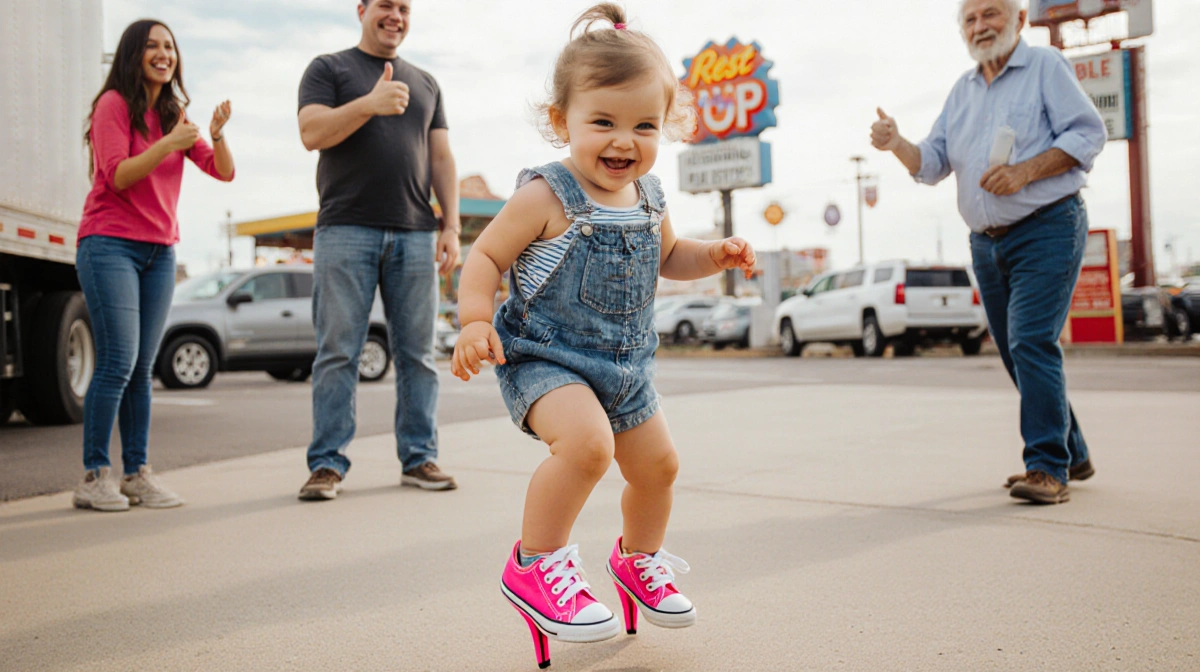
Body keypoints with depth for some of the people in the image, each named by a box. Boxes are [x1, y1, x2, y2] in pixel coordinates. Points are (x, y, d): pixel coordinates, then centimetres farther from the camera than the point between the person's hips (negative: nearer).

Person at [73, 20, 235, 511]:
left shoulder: (173, 114, 17)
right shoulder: (114, 104, -2)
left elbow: (224, 171, 8)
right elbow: (118, 176, -13)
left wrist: (217, 136, -11)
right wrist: (168, 144, -23)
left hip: (159, 251, 6)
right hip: (110, 245, -6)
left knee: (142, 368, 3)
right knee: (117, 363, -12)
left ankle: (137, 474, 4)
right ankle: (93, 476, -6)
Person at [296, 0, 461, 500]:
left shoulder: (426, 84, 22)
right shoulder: (329, 69, 10)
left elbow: (441, 159, 17)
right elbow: (312, 133, -6)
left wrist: (451, 225, 6)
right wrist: (369, 104, -20)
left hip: (415, 234, 4)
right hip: (346, 229, -3)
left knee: (417, 352, 3)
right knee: (338, 352, -4)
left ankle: (419, 457, 9)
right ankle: (327, 463, 1)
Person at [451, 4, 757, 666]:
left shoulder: (649, 200, 3)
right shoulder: (546, 197, -18)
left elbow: (665, 256, 21)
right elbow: (485, 256, -14)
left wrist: (716, 255, 3)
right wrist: (476, 321, -28)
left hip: (625, 364, 7)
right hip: (544, 357, -7)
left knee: (657, 463, 16)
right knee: (586, 439, -34)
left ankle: (638, 558, 45)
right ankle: (534, 565, -12)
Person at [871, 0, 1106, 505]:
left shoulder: (1045, 66, 0)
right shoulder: (962, 91, 17)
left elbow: (1088, 132, -9)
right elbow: (932, 164, 13)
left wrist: (1025, 171, -20)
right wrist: (896, 144, -7)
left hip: (1046, 229, -7)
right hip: (986, 242, 7)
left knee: (1031, 342, -18)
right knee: (1018, 354, 10)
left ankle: (1048, 468, -14)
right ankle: (1071, 455, 23)